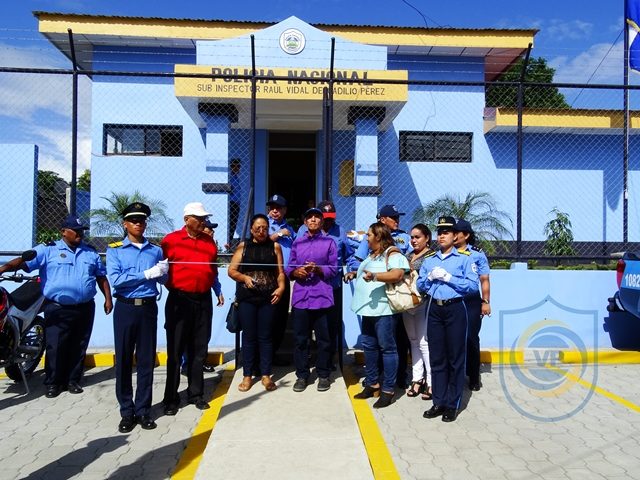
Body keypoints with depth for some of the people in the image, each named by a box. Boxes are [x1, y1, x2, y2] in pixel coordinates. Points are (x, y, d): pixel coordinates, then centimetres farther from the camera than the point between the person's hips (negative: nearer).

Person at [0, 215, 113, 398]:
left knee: (78, 348, 11)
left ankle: (73, 381, 24)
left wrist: (108, 298, 7)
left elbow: (101, 276, 14)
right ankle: (53, 383, 16)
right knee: (55, 348, 1)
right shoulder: (48, 250, -1)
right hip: (57, 309, -3)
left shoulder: (91, 252, 10)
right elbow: (23, 261, -11)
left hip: (84, 309, 3)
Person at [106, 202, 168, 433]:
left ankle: (143, 410, 18)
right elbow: (115, 280, -12)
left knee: (146, 360, 6)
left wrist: (163, 272, -13)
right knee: (123, 360, 4)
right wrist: (146, 274, -14)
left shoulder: (156, 250, 10)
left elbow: (163, 280, 9)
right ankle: (127, 411, 17)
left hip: (148, 308, 2)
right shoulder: (115, 250, 2)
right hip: (125, 308, -2)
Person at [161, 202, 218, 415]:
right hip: (179, 300, -4)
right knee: (175, 351, 3)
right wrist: (170, 285, -7)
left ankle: (196, 393, 23)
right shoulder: (171, 240, -3)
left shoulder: (209, 241, 11)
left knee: (199, 350, 11)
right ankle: (171, 398, 14)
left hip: (203, 300, 4)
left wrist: (217, 289, 11)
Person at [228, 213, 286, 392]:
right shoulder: (243, 246, 5)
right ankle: (247, 375, 16)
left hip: (268, 298, 0)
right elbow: (231, 270, 4)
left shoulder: (275, 246, 6)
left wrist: (281, 287, -13)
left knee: (265, 337, 6)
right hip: (247, 298, 0)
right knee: (249, 336, 6)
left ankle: (266, 375, 16)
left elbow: (280, 271, 3)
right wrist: (245, 278, -13)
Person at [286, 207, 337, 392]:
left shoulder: (329, 242, 6)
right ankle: (302, 375, 18)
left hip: (322, 296, -2)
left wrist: (318, 269, -16)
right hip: (300, 296, 2)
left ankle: (323, 375, 18)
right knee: (300, 339, 6)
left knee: (323, 339, 5)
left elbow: (334, 269, 1)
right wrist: (296, 271, -10)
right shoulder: (297, 242, 14)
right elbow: (289, 268, 11)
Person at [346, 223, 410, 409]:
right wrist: (355, 274, 17)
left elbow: (398, 274, -27)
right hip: (369, 308, 10)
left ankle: (388, 389, 6)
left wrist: (374, 276, -35)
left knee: (387, 348, -1)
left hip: (384, 310, -10)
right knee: (369, 346, 14)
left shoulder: (393, 254, -10)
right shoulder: (371, 256, 19)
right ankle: (372, 383, 26)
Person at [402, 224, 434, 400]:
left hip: (423, 303, -7)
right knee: (414, 341, 11)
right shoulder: (408, 256, 15)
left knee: (424, 342, -5)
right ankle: (417, 379, 19)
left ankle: (431, 382, 4)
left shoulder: (431, 256, -5)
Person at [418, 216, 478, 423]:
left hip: (455, 309, -4)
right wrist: (430, 276, -8)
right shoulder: (428, 260, 13)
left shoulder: (464, 258, -1)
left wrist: (448, 277, -14)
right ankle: (438, 402, 18)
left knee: (455, 358, 3)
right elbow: (420, 285, 10)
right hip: (434, 309, 4)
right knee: (436, 357, 9)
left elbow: (473, 285, -11)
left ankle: (452, 404, 13)